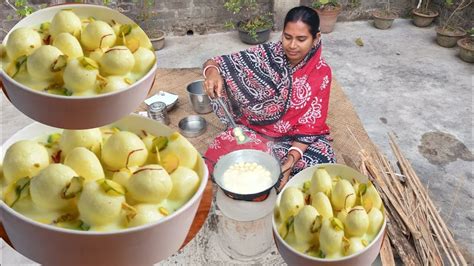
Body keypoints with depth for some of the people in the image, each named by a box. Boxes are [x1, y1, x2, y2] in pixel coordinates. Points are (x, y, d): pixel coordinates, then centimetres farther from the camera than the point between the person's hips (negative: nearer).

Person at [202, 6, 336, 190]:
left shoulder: (321, 73, -11)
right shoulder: (267, 54, -11)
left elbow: (309, 127, -11)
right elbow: (214, 63, -10)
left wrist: (289, 162, -26)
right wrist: (212, 72, -35)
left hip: (295, 139, 0)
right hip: (255, 130, 0)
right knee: (218, 156, -27)